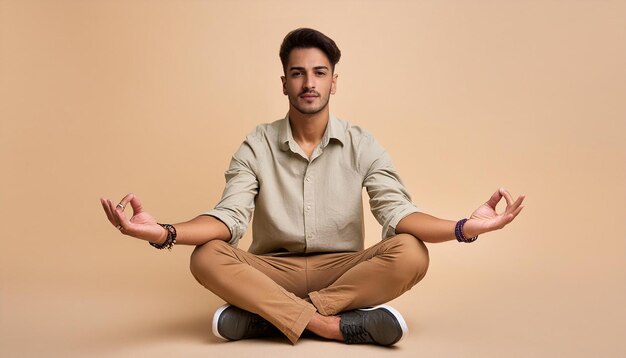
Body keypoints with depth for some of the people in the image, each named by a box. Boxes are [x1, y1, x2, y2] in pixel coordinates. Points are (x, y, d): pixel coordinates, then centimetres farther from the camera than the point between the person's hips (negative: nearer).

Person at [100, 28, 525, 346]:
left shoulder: (361, 145, -1)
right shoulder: (257, 146, -1)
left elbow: (397, 212, -12)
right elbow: (230, 216, -11)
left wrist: (465, 227, -31)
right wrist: (163, 233, -32)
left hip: (342, 269, 1)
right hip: (273, 272, 0)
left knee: (410, 254, -29)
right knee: (207, 257, -29)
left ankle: (264, 316, -28)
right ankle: (334, 324, -32)